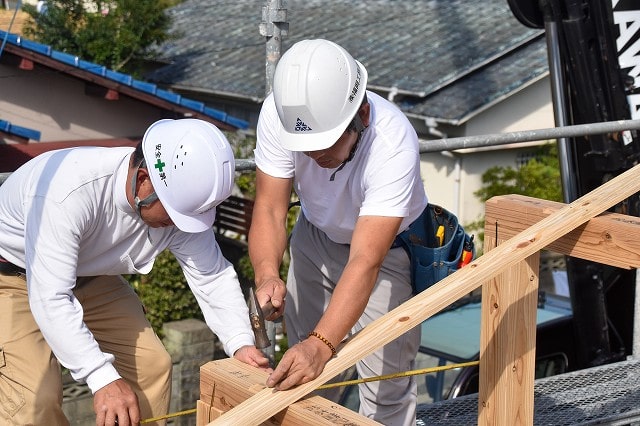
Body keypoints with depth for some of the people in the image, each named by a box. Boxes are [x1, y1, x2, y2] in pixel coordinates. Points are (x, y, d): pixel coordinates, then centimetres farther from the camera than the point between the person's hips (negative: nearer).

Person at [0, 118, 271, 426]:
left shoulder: (182, 197, -20)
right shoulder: (69, 192, -40)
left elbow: (213, 276, -10)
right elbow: (50, 299, -40)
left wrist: (240, 342, -25)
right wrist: (103, 379, -43)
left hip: (88, 275, 6)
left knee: (151, 365, 0)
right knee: (36, 397, -21)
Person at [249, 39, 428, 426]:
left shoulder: (394, 146, -39)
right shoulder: (279, 113, -29)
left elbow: (365, 263, -43)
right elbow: (270, 209, -24)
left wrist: (321, 344, -54)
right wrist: (267, 276, -44)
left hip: (387, 247, -3)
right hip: (316, 236, 4)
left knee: (385, 387, -6)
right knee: (300, 372, 10)